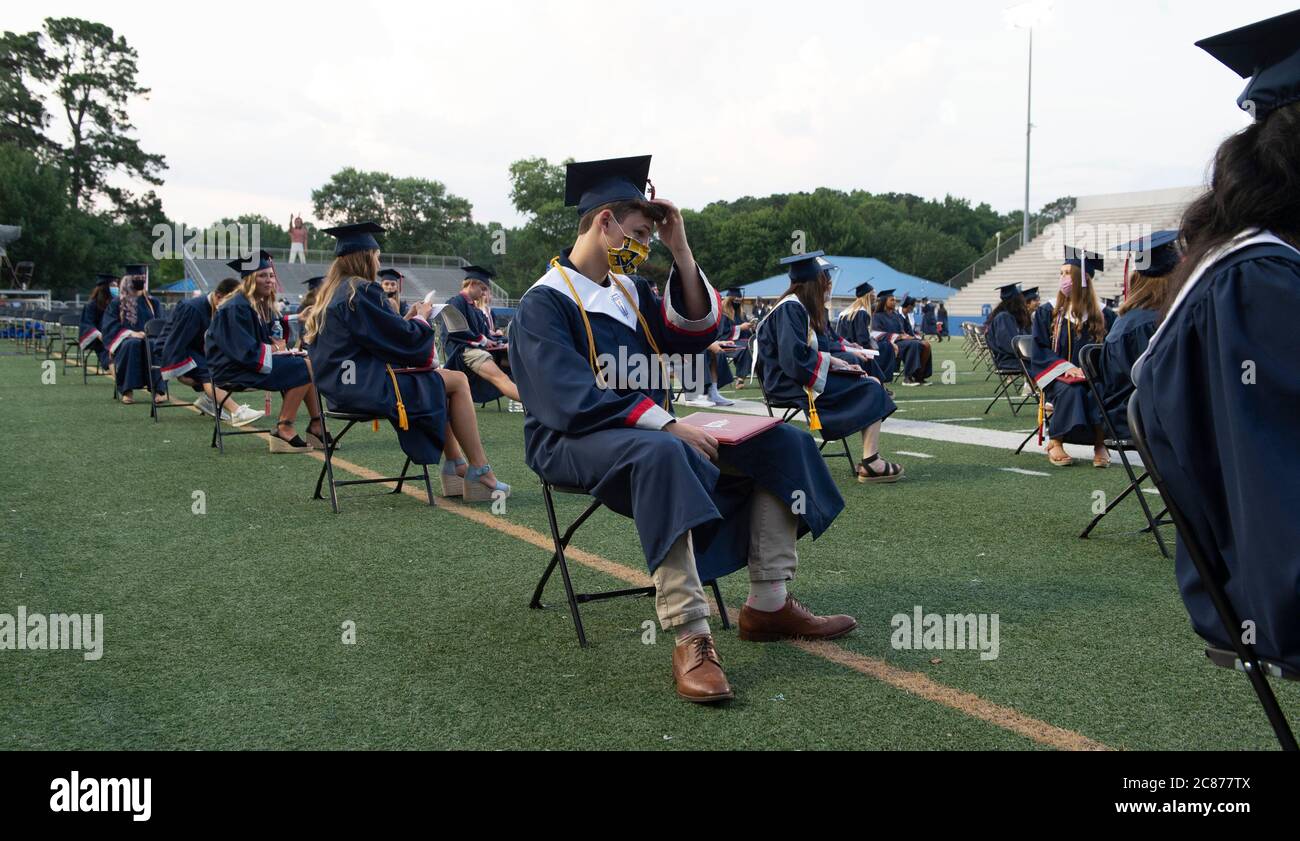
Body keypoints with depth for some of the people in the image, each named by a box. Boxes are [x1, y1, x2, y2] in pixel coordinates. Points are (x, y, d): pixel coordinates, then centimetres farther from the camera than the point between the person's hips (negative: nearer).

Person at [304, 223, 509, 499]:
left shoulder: (332, 294, 15)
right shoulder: (363, 292, -14)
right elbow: (405, 340, -13)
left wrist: (407, 318, 15)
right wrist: (421, 318, 6)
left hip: (343, 387, 10)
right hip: (367, 386, -10)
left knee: (437, 381, 22)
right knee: (457, 381, -4)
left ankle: (456, 466, 15)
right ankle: (479, 470, -1)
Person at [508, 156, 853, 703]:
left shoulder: (629, 290, 14)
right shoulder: (544, 303, -10)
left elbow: (697, 333, 7)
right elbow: (573, 402, -22)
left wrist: (680, 252, -1)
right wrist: (666, 424, -29)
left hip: (650, 431, 8)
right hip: (574, 441, -8)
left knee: (782, 444, -2)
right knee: (661, 455, -43)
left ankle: (769, 605, -3)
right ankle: (690, 639, -43)